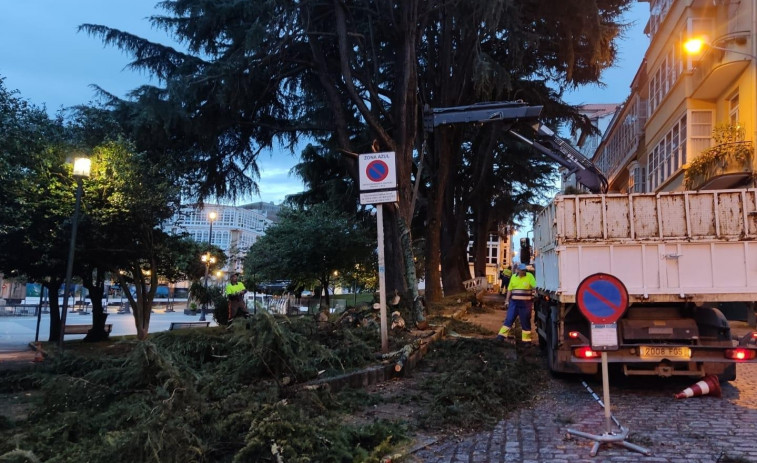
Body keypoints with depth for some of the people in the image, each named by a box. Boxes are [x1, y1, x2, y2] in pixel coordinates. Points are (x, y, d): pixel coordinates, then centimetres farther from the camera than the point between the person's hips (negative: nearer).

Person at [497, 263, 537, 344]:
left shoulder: (530, 276, -3)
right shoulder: (513, 277, 9)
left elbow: (535, 287, -10)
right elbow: (509, 289, 13)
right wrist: (507, 300, 9)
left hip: (525, 304, -3)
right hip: (514, 302, 3)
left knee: (525, 322, 6)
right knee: (509, 319, 3)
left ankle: (526, 339, 16)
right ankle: (501, 335, 7)